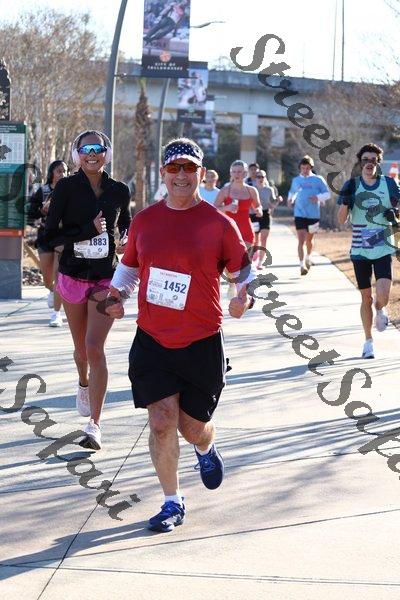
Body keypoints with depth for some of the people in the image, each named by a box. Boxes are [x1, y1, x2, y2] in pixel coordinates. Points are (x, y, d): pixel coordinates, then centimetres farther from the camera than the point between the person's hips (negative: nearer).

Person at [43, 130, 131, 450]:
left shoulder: (119, 190, 1)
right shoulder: (66, 187, -6)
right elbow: (51, 235, -9)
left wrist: (126, 241, -1)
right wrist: (89, 230, -18)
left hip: (106, 278, -1)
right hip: (73, 276, 1)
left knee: (95, 347, -14)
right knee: (82, 348, 15)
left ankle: (94, 424, -12)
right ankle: (84, 385, 50)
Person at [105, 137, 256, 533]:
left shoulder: (219, 224, -5)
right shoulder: (144, 221, 4)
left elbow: (244, 270, 4)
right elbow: (129, 266, 19)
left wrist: (244, 297, -17)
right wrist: (116, 296, 2)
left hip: (202, 343, -2)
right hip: (152, 340, 2)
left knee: (193, 427, 9)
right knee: (162, 422, -7)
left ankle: (206, 450, 48)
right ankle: (172, 503, 9)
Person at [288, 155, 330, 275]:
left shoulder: (318, 180, 0)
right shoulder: (296, 180, 9)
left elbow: (327, 194, 0)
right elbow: (292, 192, 26)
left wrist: (318, 197, -19)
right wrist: (290, 199, 4)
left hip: (313, 215, 0)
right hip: (300, 214, 0)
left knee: (309, 240, 17)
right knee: (301, 240, -13)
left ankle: (308, 257, 45)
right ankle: (302, 265, -18)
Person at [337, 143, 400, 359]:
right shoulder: (352, 185, 0)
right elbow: (341, 220, -2)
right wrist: (345, 200, -19)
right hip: (360, 250, 1)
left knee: (383, 295, -18)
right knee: (366, 297, 8)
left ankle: (380, 310, 19)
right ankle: (368, 341, 24)